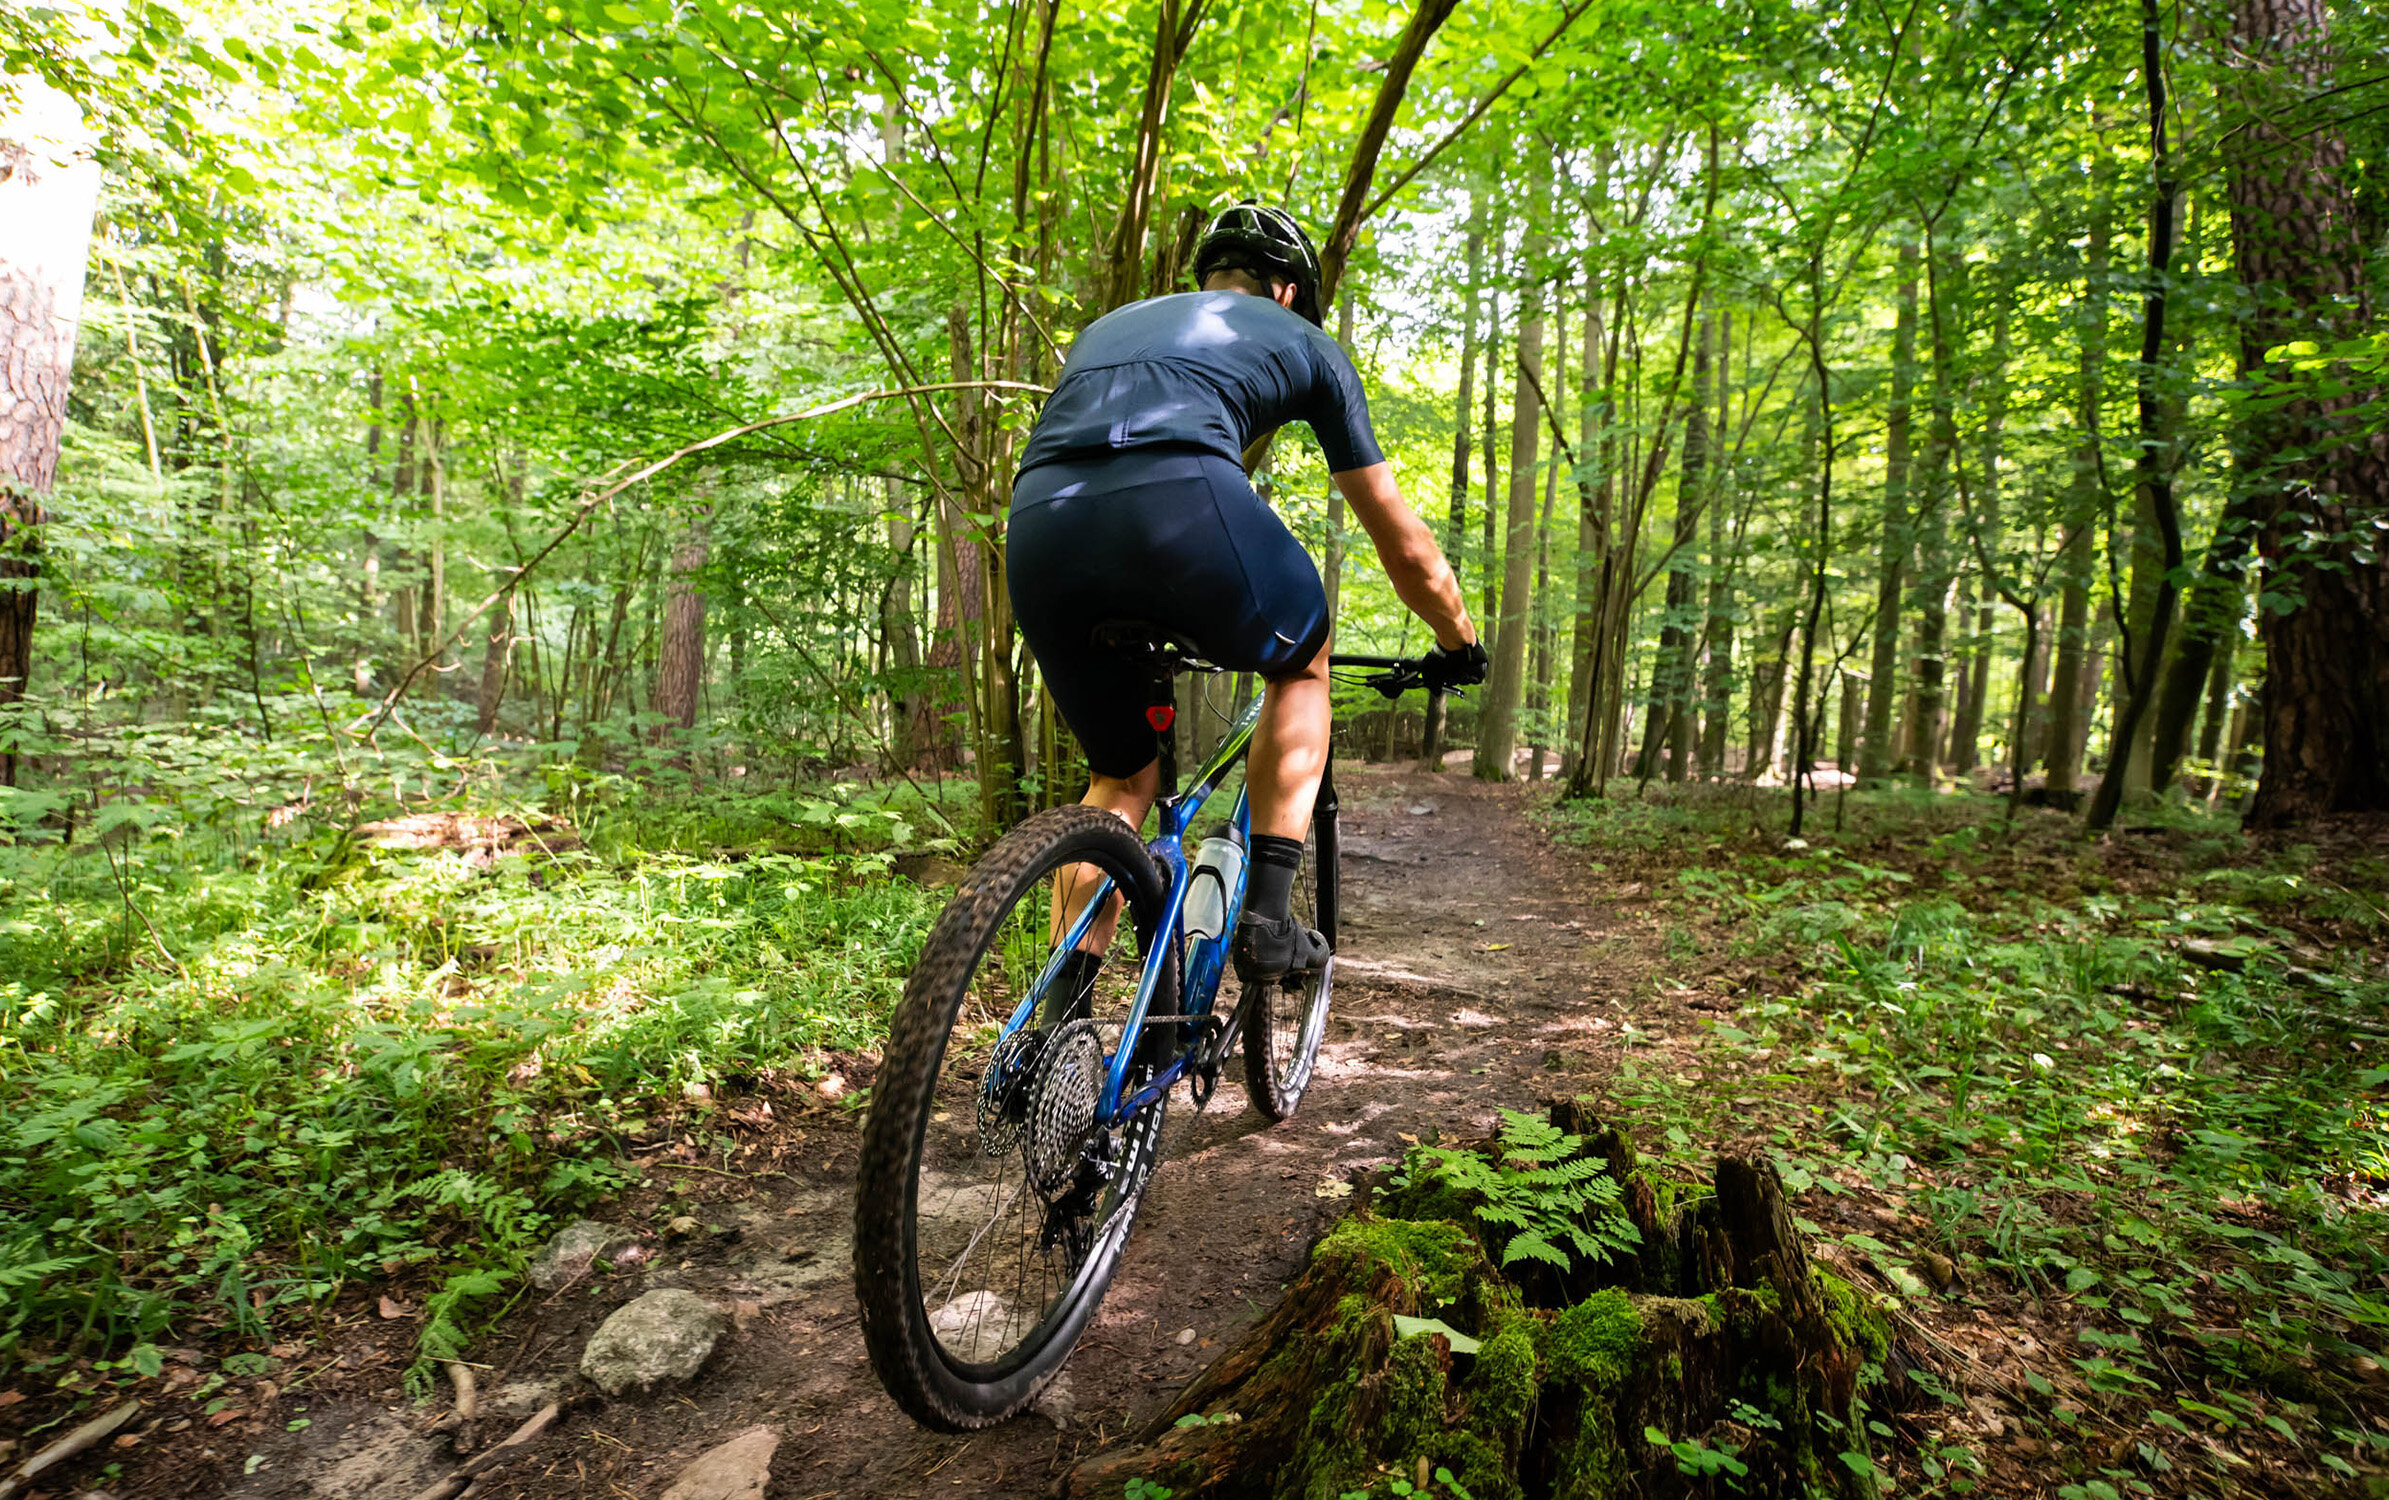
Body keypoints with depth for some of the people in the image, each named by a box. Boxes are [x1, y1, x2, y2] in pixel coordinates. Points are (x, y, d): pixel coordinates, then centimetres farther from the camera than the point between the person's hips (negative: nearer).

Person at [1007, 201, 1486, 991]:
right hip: (1181, 503, -4)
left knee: (1122, 779, 24)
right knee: (1302, 664, 27)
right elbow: (1404, 545, 29)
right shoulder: (1302, 340, 29)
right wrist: (1459, 644, 47)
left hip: (1036, 527, 5)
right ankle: (1267, 917, 18)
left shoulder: (1109, 324, 41)